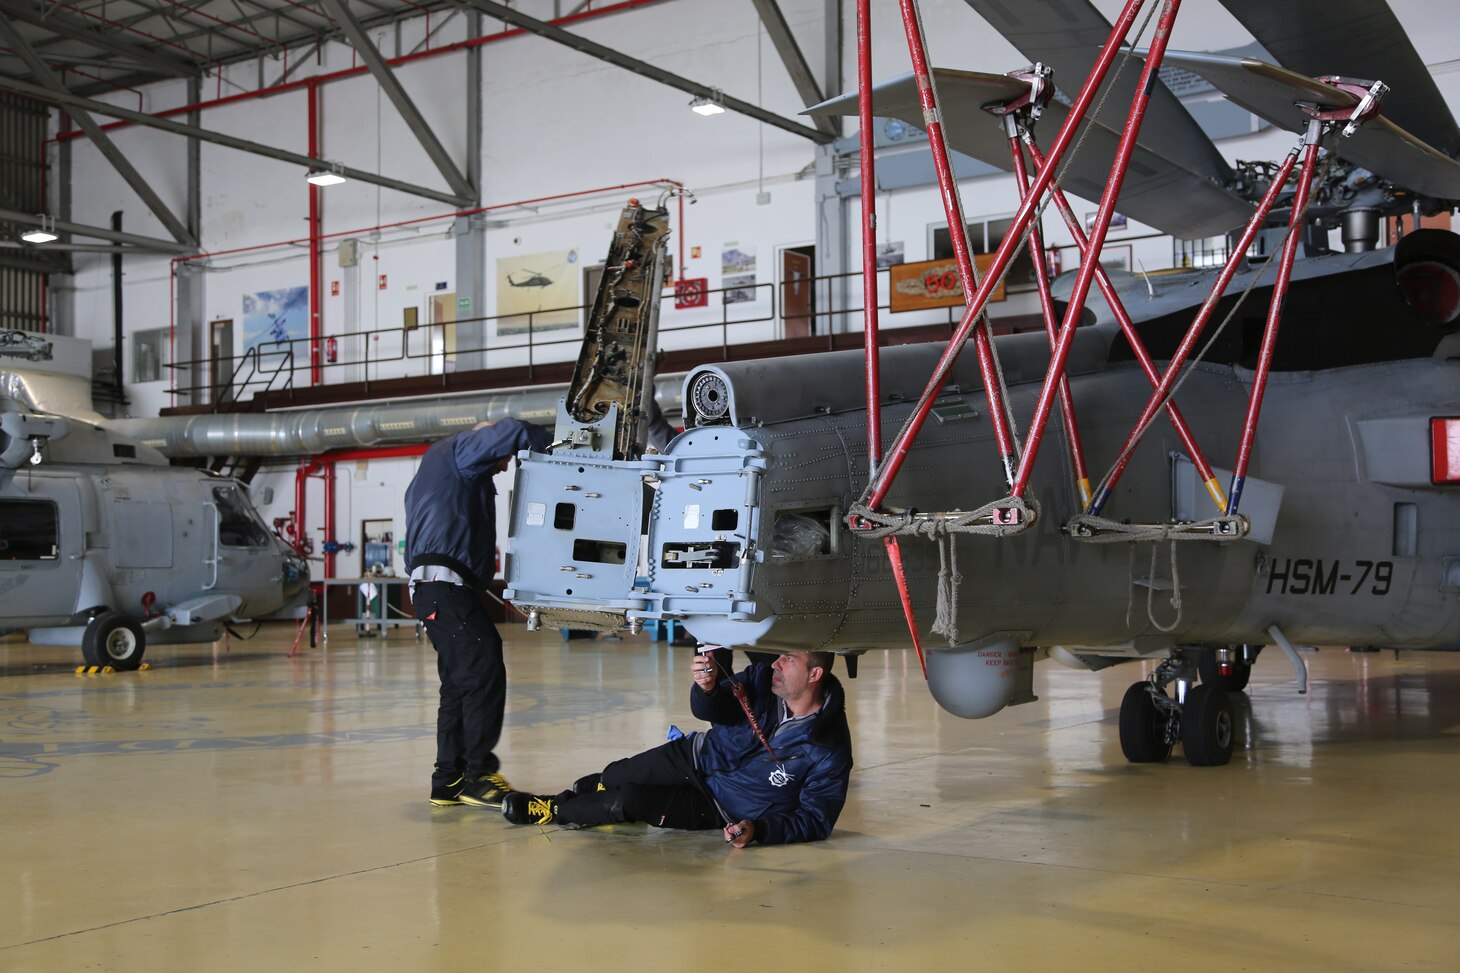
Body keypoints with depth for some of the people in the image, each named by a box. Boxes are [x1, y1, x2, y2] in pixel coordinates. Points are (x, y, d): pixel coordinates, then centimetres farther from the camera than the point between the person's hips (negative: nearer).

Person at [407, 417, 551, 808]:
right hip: (446, 584, -11)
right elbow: (510, 432, -15)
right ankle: (479, 775, -13)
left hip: (431, 585, 11)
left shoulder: (435, 468, 32)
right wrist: (553, 443, 0)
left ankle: (449, 780, 12)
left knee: (460, 684, 11)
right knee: (485, 675, -14)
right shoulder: (462, 449, 4)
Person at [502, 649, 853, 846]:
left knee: (628, 801, -14)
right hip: (701, 758, 4)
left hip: (722, 810, -4)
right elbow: (709, 709, -18)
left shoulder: (830, 751, -28)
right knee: (614, 776, -5)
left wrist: (758, 831, -36)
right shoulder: (764, 678, -16)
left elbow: (815, 820, -22)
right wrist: (707, 688, -42)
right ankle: (567, 797, 31)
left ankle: (555, 811, 13)